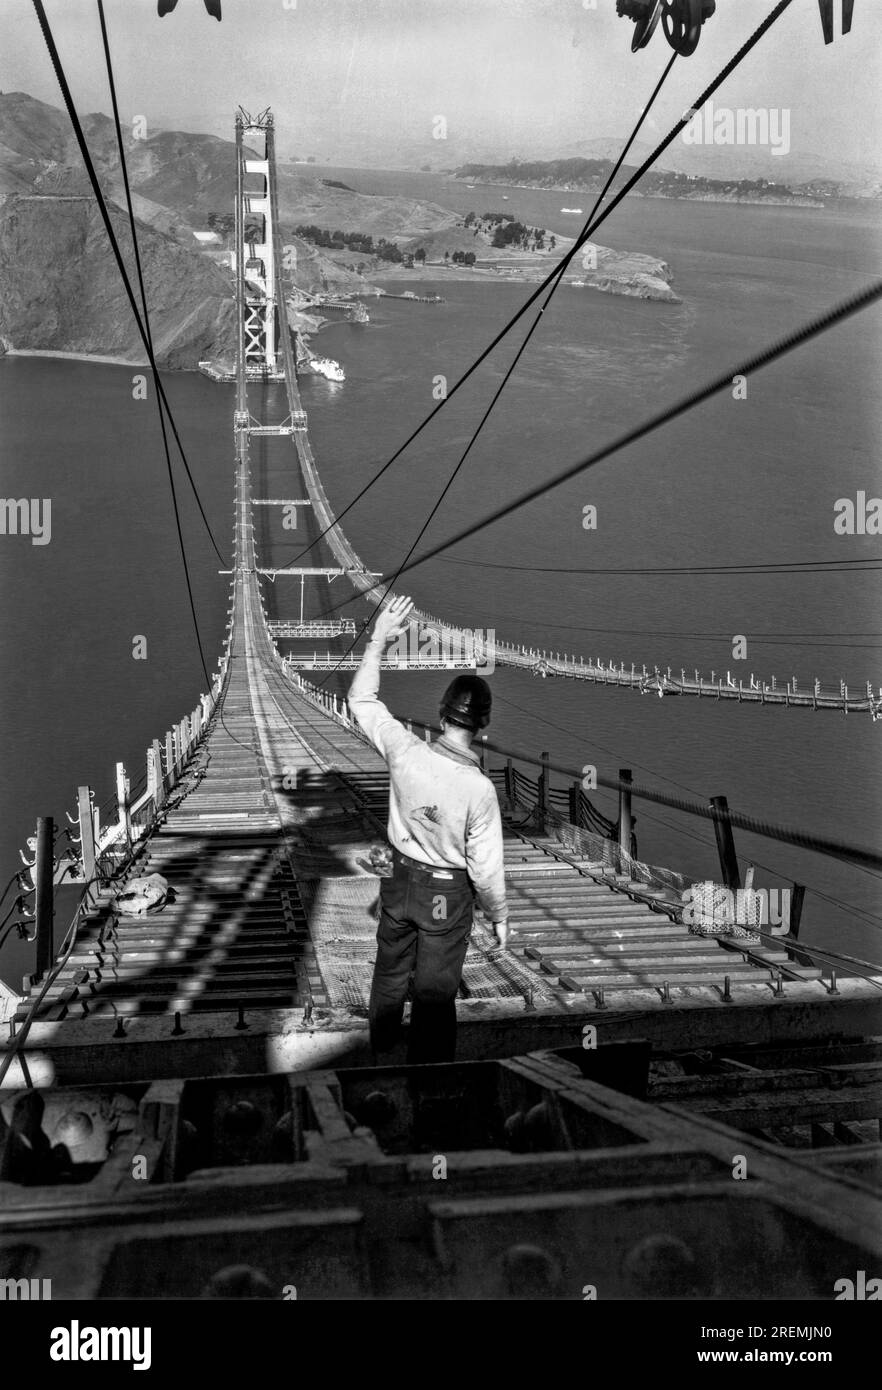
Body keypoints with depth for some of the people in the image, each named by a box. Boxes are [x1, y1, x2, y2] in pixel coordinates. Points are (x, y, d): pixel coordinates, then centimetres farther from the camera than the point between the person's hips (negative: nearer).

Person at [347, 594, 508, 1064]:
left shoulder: (405, 752, -20)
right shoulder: (479, 788, -28)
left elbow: (361, 699, -4)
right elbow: (485, 866, -19)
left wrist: (379, 639, -1)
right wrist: (499, 915, -2)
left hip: (401, 880, 4)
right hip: (448, 894, -4)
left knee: (390, 970, 27)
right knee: (435, 989, 13)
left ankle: (382, 1043, 50)